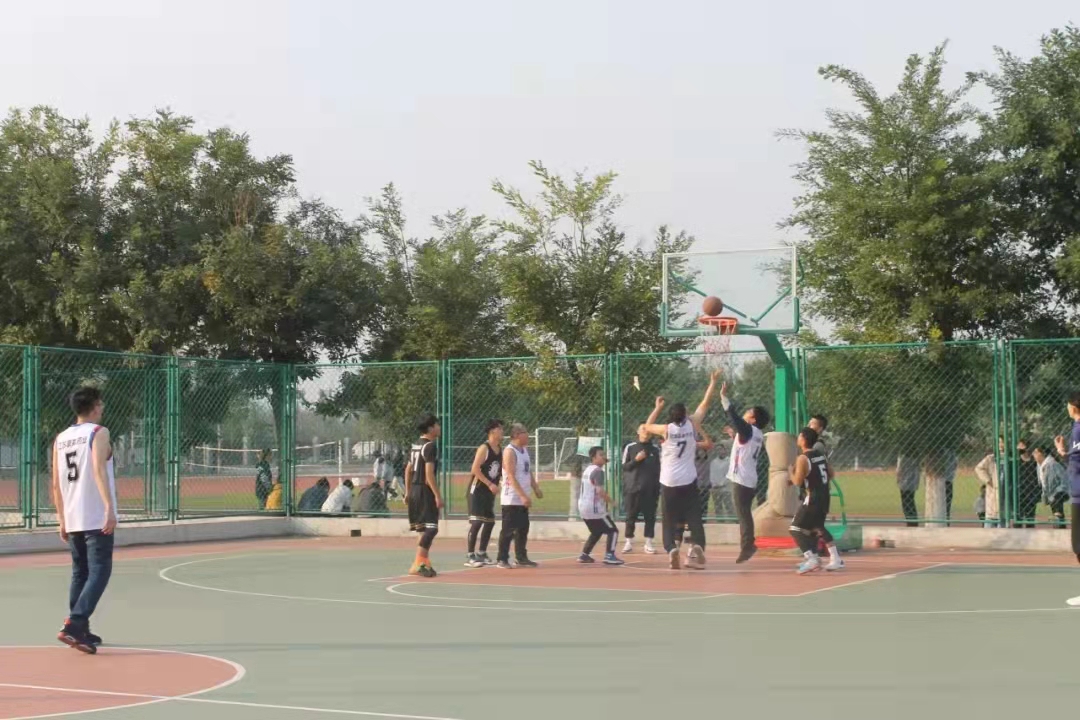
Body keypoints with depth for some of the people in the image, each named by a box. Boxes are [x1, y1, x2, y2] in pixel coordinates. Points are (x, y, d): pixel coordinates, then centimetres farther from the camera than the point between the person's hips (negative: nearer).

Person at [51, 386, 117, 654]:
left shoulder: (60, 439, 13)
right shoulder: (98, 432, -5)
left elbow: (56, 485, 14)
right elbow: (99, 470, -20)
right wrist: (110, 507, -25)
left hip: (72, 519, 7)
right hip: (97, 518, -7)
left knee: (80, 573, 17)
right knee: (99, 572, -7)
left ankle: (80, 631, 20)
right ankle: (74, 625, -21)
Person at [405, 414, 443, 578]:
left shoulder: (416, 445, 14)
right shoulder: (430, 446, -14)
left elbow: (408, 470, 19)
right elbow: (429, 473, -21)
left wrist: (407, 491, 25)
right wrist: (438, 495, -20)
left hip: (415, 490, 10)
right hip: (425, 490, -9)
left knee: (423, 528, 18)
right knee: (431, 528, -10)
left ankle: (425, 562, 23)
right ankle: (417, 564, -18)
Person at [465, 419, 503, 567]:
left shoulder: (500, 449, 10)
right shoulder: (484, 448, -14)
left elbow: (501, 469, 20)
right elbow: (475, 469, -21)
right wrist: (490, 484, -24)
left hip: (490, 492, 8)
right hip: (478, 490, -8)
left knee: (490, 522, 11)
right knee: (476, 522, -11)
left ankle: (481, 554, 22)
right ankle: (470, 556, -9)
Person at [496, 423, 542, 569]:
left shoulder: (524, 450, 13)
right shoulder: (509, 452, -15)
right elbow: (511, 477, -22)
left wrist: (536, 489, 12)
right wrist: (523, 495, -27)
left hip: (523, 499, 9)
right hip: (511, 499, -9)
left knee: (523, 529, 12)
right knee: (508, 530, -5)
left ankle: (521, 558, 21)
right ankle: (502, 559, 0)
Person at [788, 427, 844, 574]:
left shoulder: (803, 458, -14)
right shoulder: (821, 455, 10)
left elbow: (797, 482, -16)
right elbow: (830, 474, 17)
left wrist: (791, 472, 4)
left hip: (813, 497, -8)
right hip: (824, 496, 8)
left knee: (796, 528, -5)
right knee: (817, 527, 27)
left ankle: (812, 559, -20)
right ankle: (836, 559, 27)